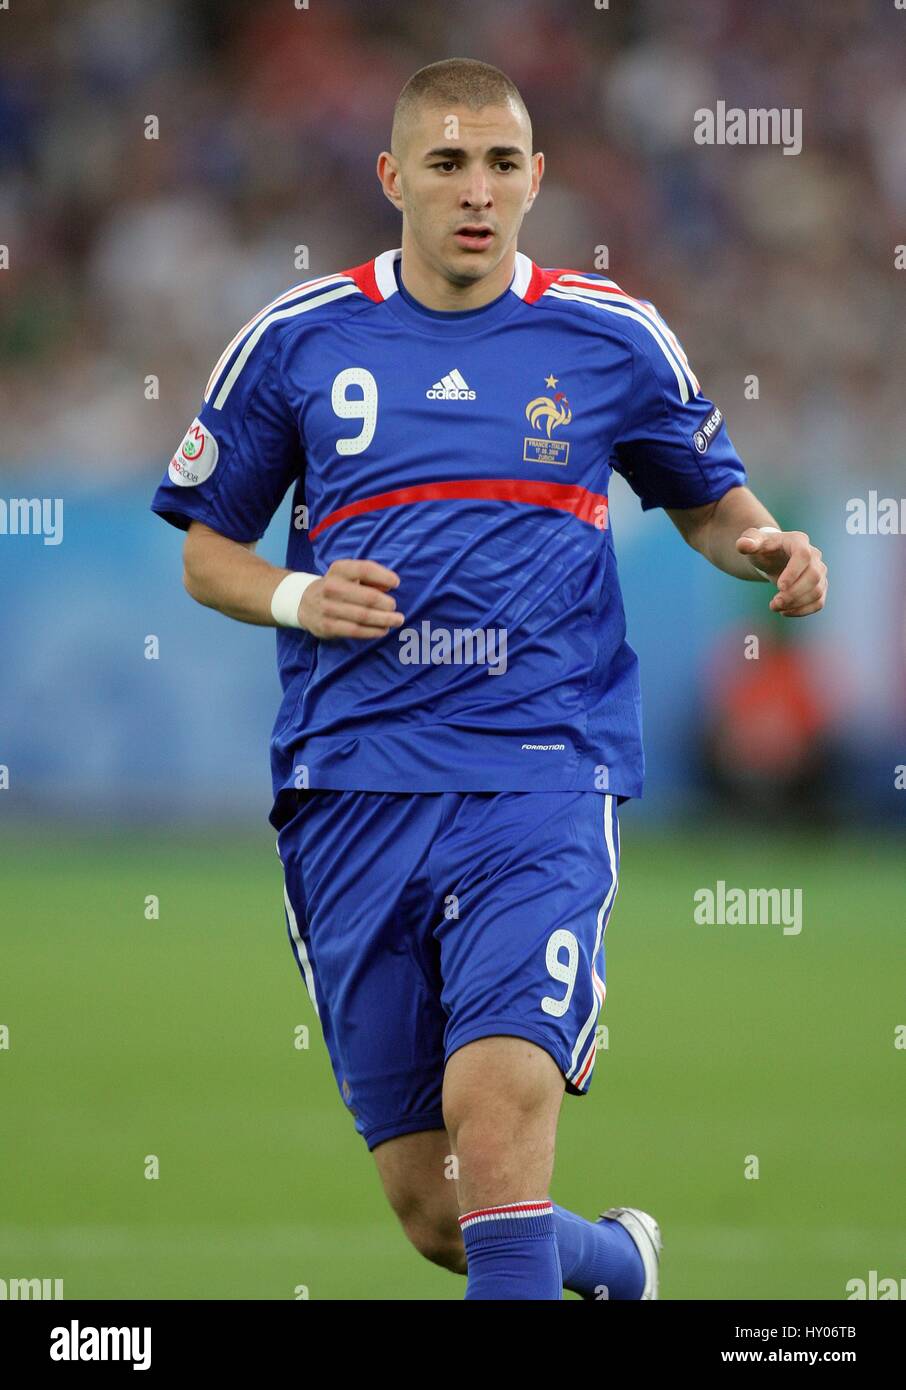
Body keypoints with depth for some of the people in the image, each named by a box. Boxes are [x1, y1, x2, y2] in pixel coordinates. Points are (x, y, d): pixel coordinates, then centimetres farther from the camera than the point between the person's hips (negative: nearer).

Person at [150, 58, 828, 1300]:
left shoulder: (614, 340, 6)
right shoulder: (297, 342, 7)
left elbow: (707, 498, 21)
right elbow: (205, 549, 15)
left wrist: (760, 544, -2)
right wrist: (295, 599, -6)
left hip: (541, 774, -2)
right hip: (354, 788, 2)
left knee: (498, 1097, -27)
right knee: (431, 1213, 4)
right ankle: (613, 1259, 35)